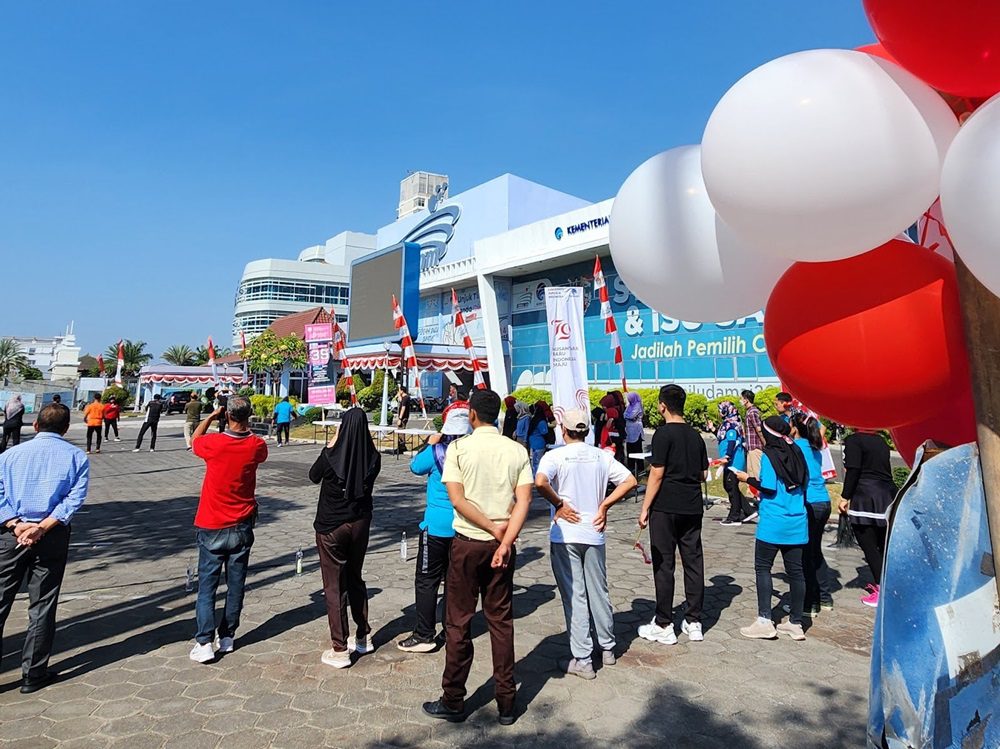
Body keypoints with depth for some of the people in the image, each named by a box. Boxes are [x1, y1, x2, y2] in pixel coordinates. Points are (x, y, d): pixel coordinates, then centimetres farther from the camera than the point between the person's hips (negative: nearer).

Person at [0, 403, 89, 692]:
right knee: (42, 607, 8)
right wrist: (42, 527, -11)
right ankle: (33, 674, 17)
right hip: (53, 538, -1)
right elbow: (75, 498, -11)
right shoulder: (76, 457, -1)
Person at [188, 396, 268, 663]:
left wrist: (211, 416, 12)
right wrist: (246, 428, 13)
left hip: (212, 528, -2)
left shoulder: (214, 443, -16)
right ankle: (227, 638, 22)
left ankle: (204, 643, 3)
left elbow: (194, 440, 8)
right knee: (236, 585, 12)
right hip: (242, 527, 2)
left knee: (207, 586, 6)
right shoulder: (256, 446, -9)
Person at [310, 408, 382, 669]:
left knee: (334, 585, 8)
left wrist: (330, 446, 3)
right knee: (355, 579, 21)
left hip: (331, 526, -4)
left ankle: (339, 650, 15)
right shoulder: (373, 458, -11)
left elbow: (313, 476, 0)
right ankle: (362, 638, 32)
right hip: (360, 523, 4)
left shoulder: (331, 456, -20)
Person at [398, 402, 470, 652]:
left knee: (427, 580, 7)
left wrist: (430, 444, 12)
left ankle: (424, 636, 12)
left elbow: (415, 466, 2)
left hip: (438, 526, -4)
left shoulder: (437, 451, -16)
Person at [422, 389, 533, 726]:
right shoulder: (517, 451, 0)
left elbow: (457, 499, -15)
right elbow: (524, 501, -8)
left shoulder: (459, 447, -9)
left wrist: (494, 529, -10)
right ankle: (506, 703, 23)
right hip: (502, 544, 3)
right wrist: (505, 541, -12)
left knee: (458, 622, 10)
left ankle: (453, 701, 23)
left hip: (467, 543, -3)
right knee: (501, 621, 14)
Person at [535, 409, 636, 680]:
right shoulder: (602, 456, 3)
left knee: (574, 596, 5)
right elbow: (630, 481, -1)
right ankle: (607, 648, 33)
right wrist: (604, 505, 1)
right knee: (599, 592, 18)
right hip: (594, 534, 4)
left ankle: (582, 660, 12)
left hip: (564, 535, -4)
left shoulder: (555, 456, -10)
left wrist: (558, 504, -13)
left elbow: (540, 482, -27)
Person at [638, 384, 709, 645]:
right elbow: (703, 474, 13)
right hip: (693, 507, 7)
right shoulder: (695, 435, 8)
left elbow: (657, 474, -14)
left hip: (666, 507, -6)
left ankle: (663, 626, 9)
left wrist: (645, 508, -8)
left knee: (663, 565, 2)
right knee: (694, 563, 11)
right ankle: (694, 623, 20)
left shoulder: (664, 433, -11)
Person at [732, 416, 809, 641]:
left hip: (773, 522, -6)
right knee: (795, 570, 9)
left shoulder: (769, 455, -11)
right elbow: (804, 483, 11)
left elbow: (769, 488, -15)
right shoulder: (797, 453, 6)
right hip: (797, 523, 6)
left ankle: (764, 620, 1)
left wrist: (748, 479, -2)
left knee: (763, 567, 3)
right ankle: (795, 624, 18)